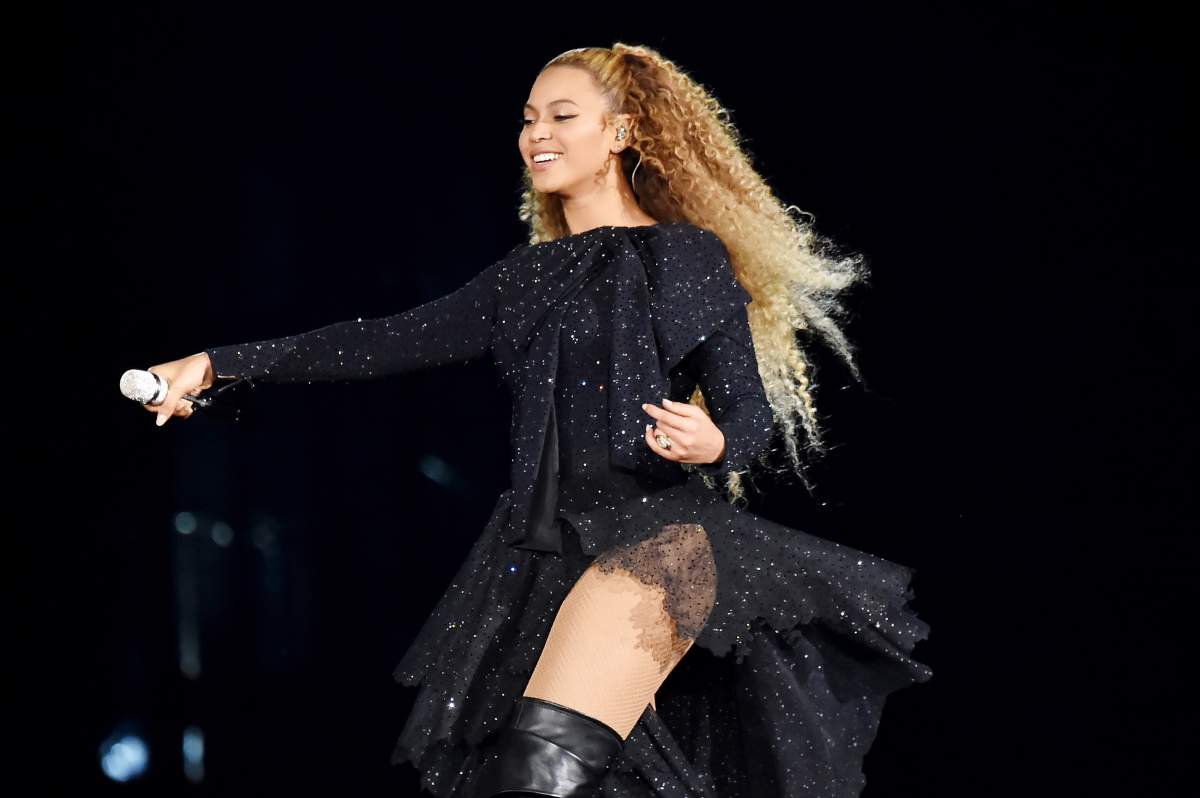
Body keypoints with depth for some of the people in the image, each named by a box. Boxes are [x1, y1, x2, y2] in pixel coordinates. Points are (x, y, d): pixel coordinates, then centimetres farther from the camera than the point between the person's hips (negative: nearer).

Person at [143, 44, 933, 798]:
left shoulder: (688, 256, 6)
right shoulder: (526, 278, 20)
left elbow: (753, 414, 3)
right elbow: (386, 342, 18)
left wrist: (714, 444, -22)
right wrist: (220, 364, 14)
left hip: (659, 528, -5)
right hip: (547, 552, 5)